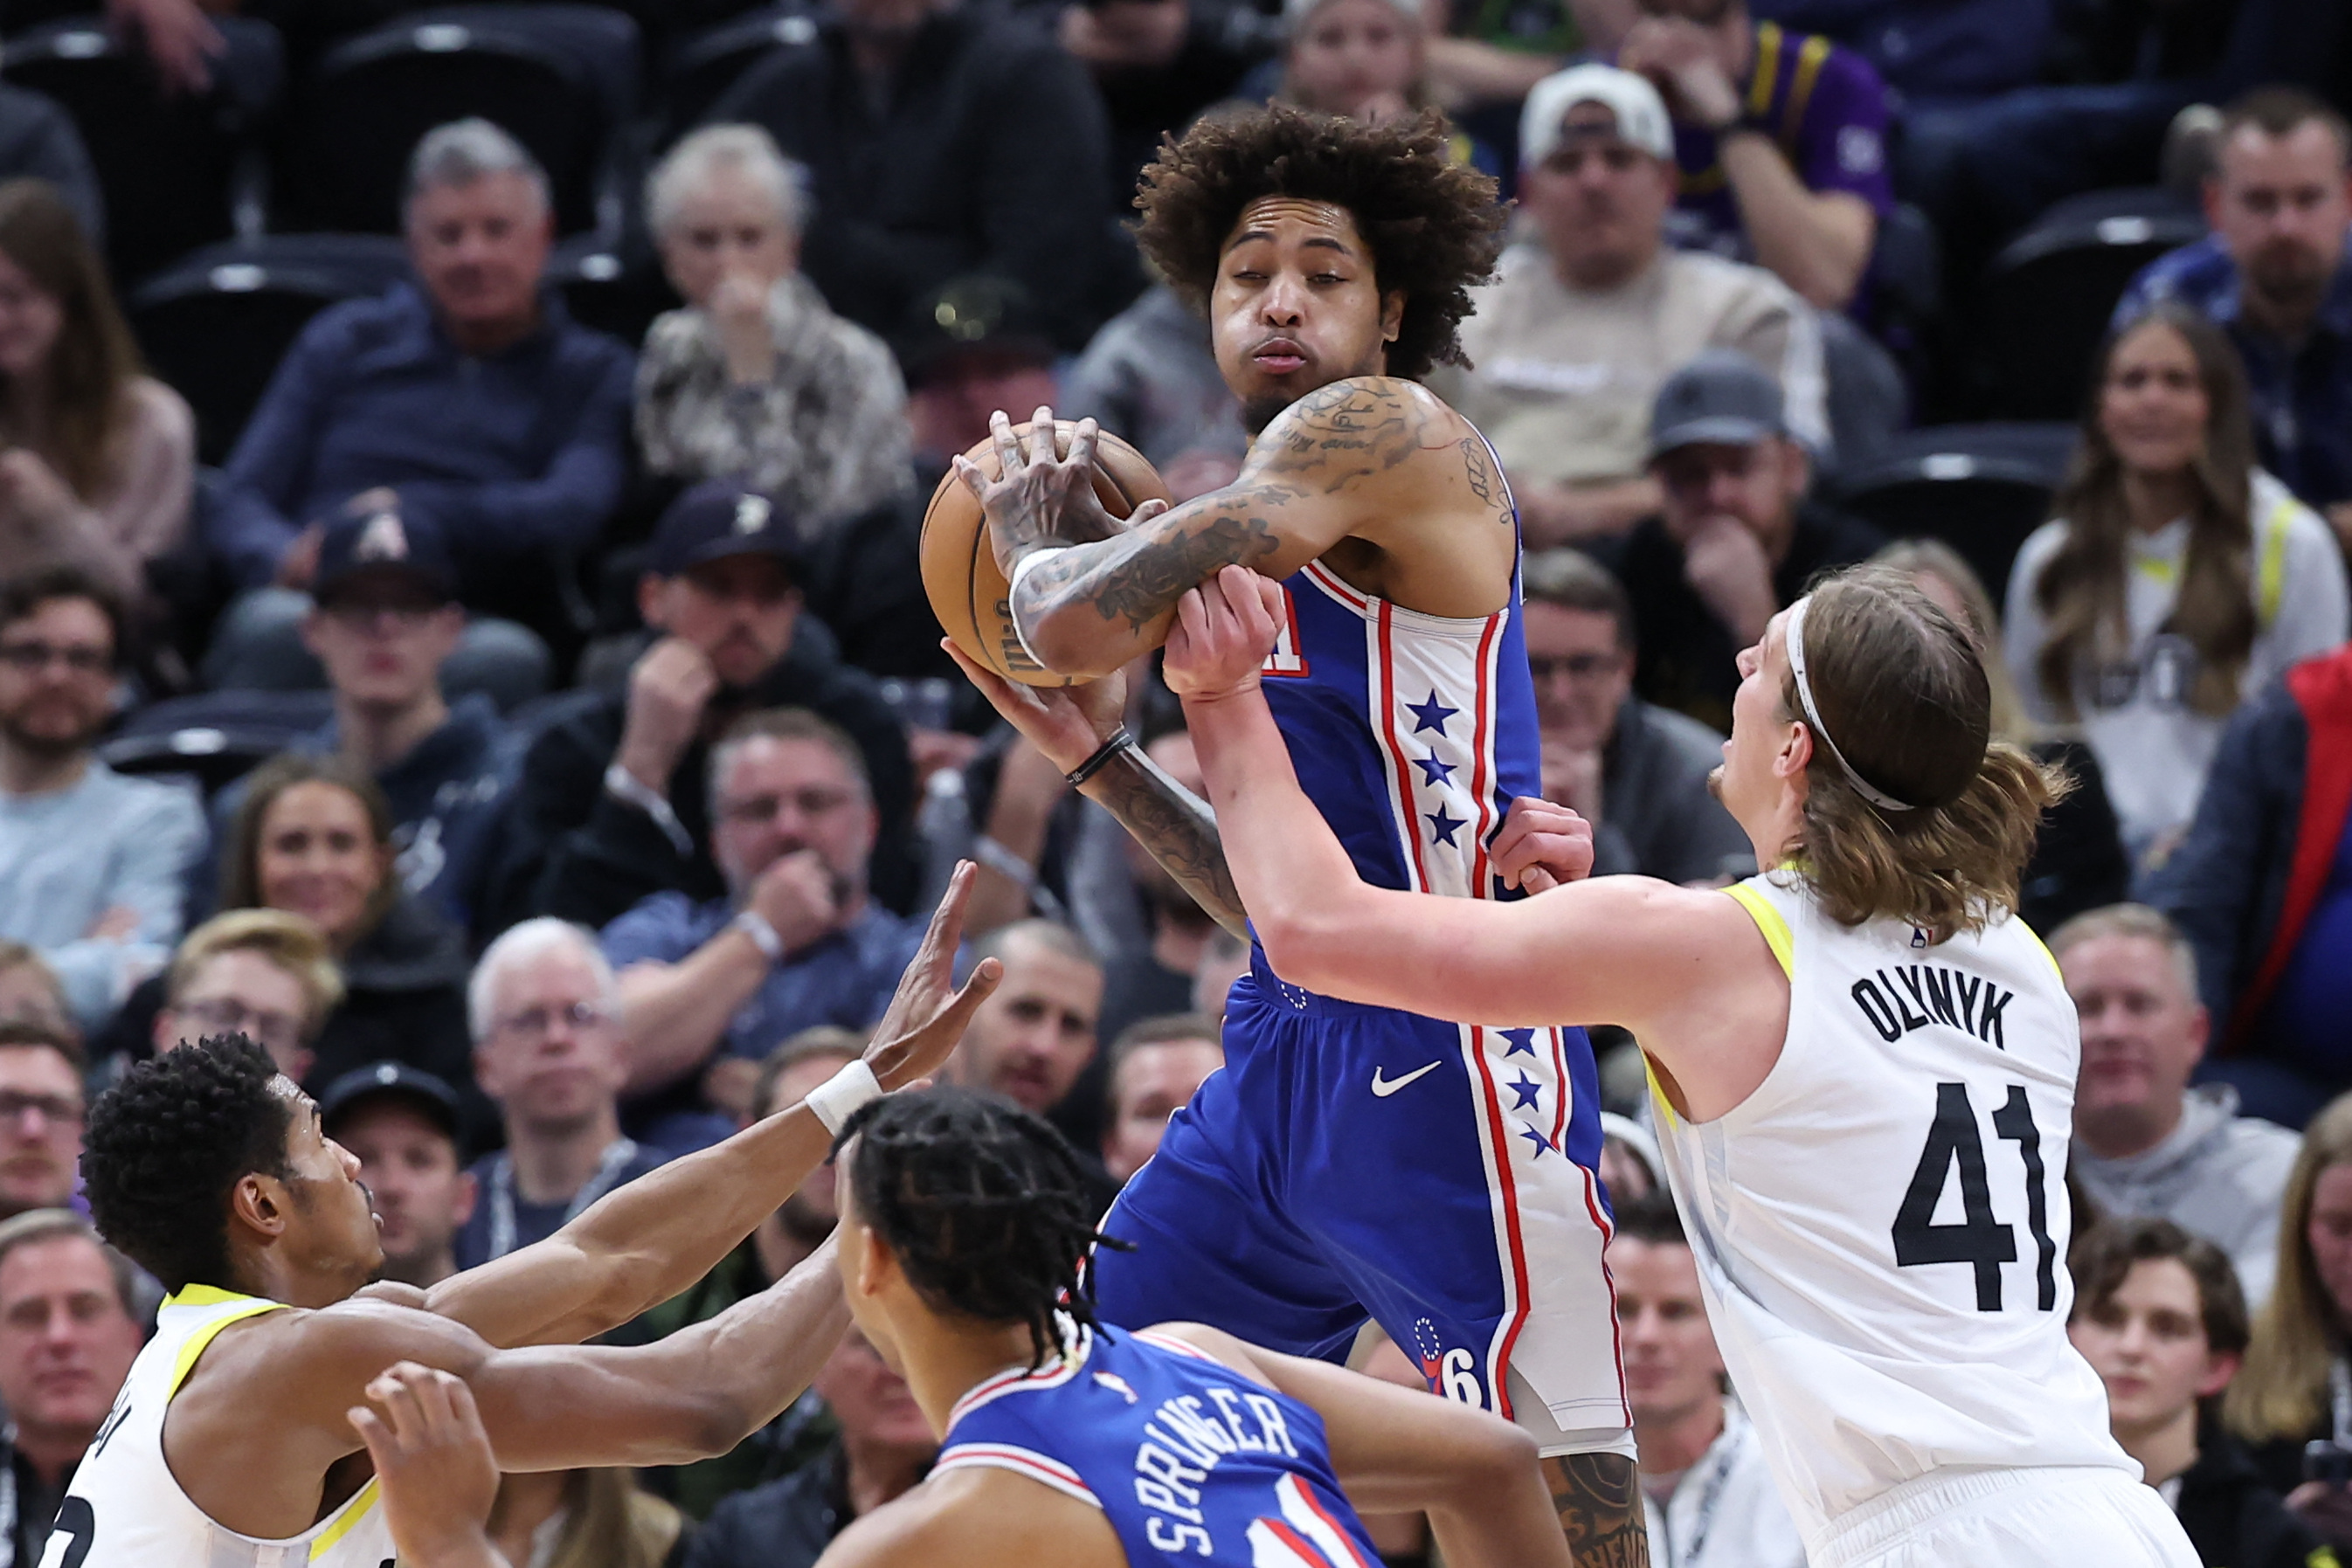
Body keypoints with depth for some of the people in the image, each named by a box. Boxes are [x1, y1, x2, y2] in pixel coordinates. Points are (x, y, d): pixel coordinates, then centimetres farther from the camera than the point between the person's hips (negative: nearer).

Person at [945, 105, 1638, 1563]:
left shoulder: (1383, 432, -9)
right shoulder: (1255, 535, 20)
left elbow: (1085, 622, -20)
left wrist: (1030, 528, 2)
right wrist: (1101, 757, 17)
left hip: (1443, 1054, -10)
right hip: (1295, 1048, 10)